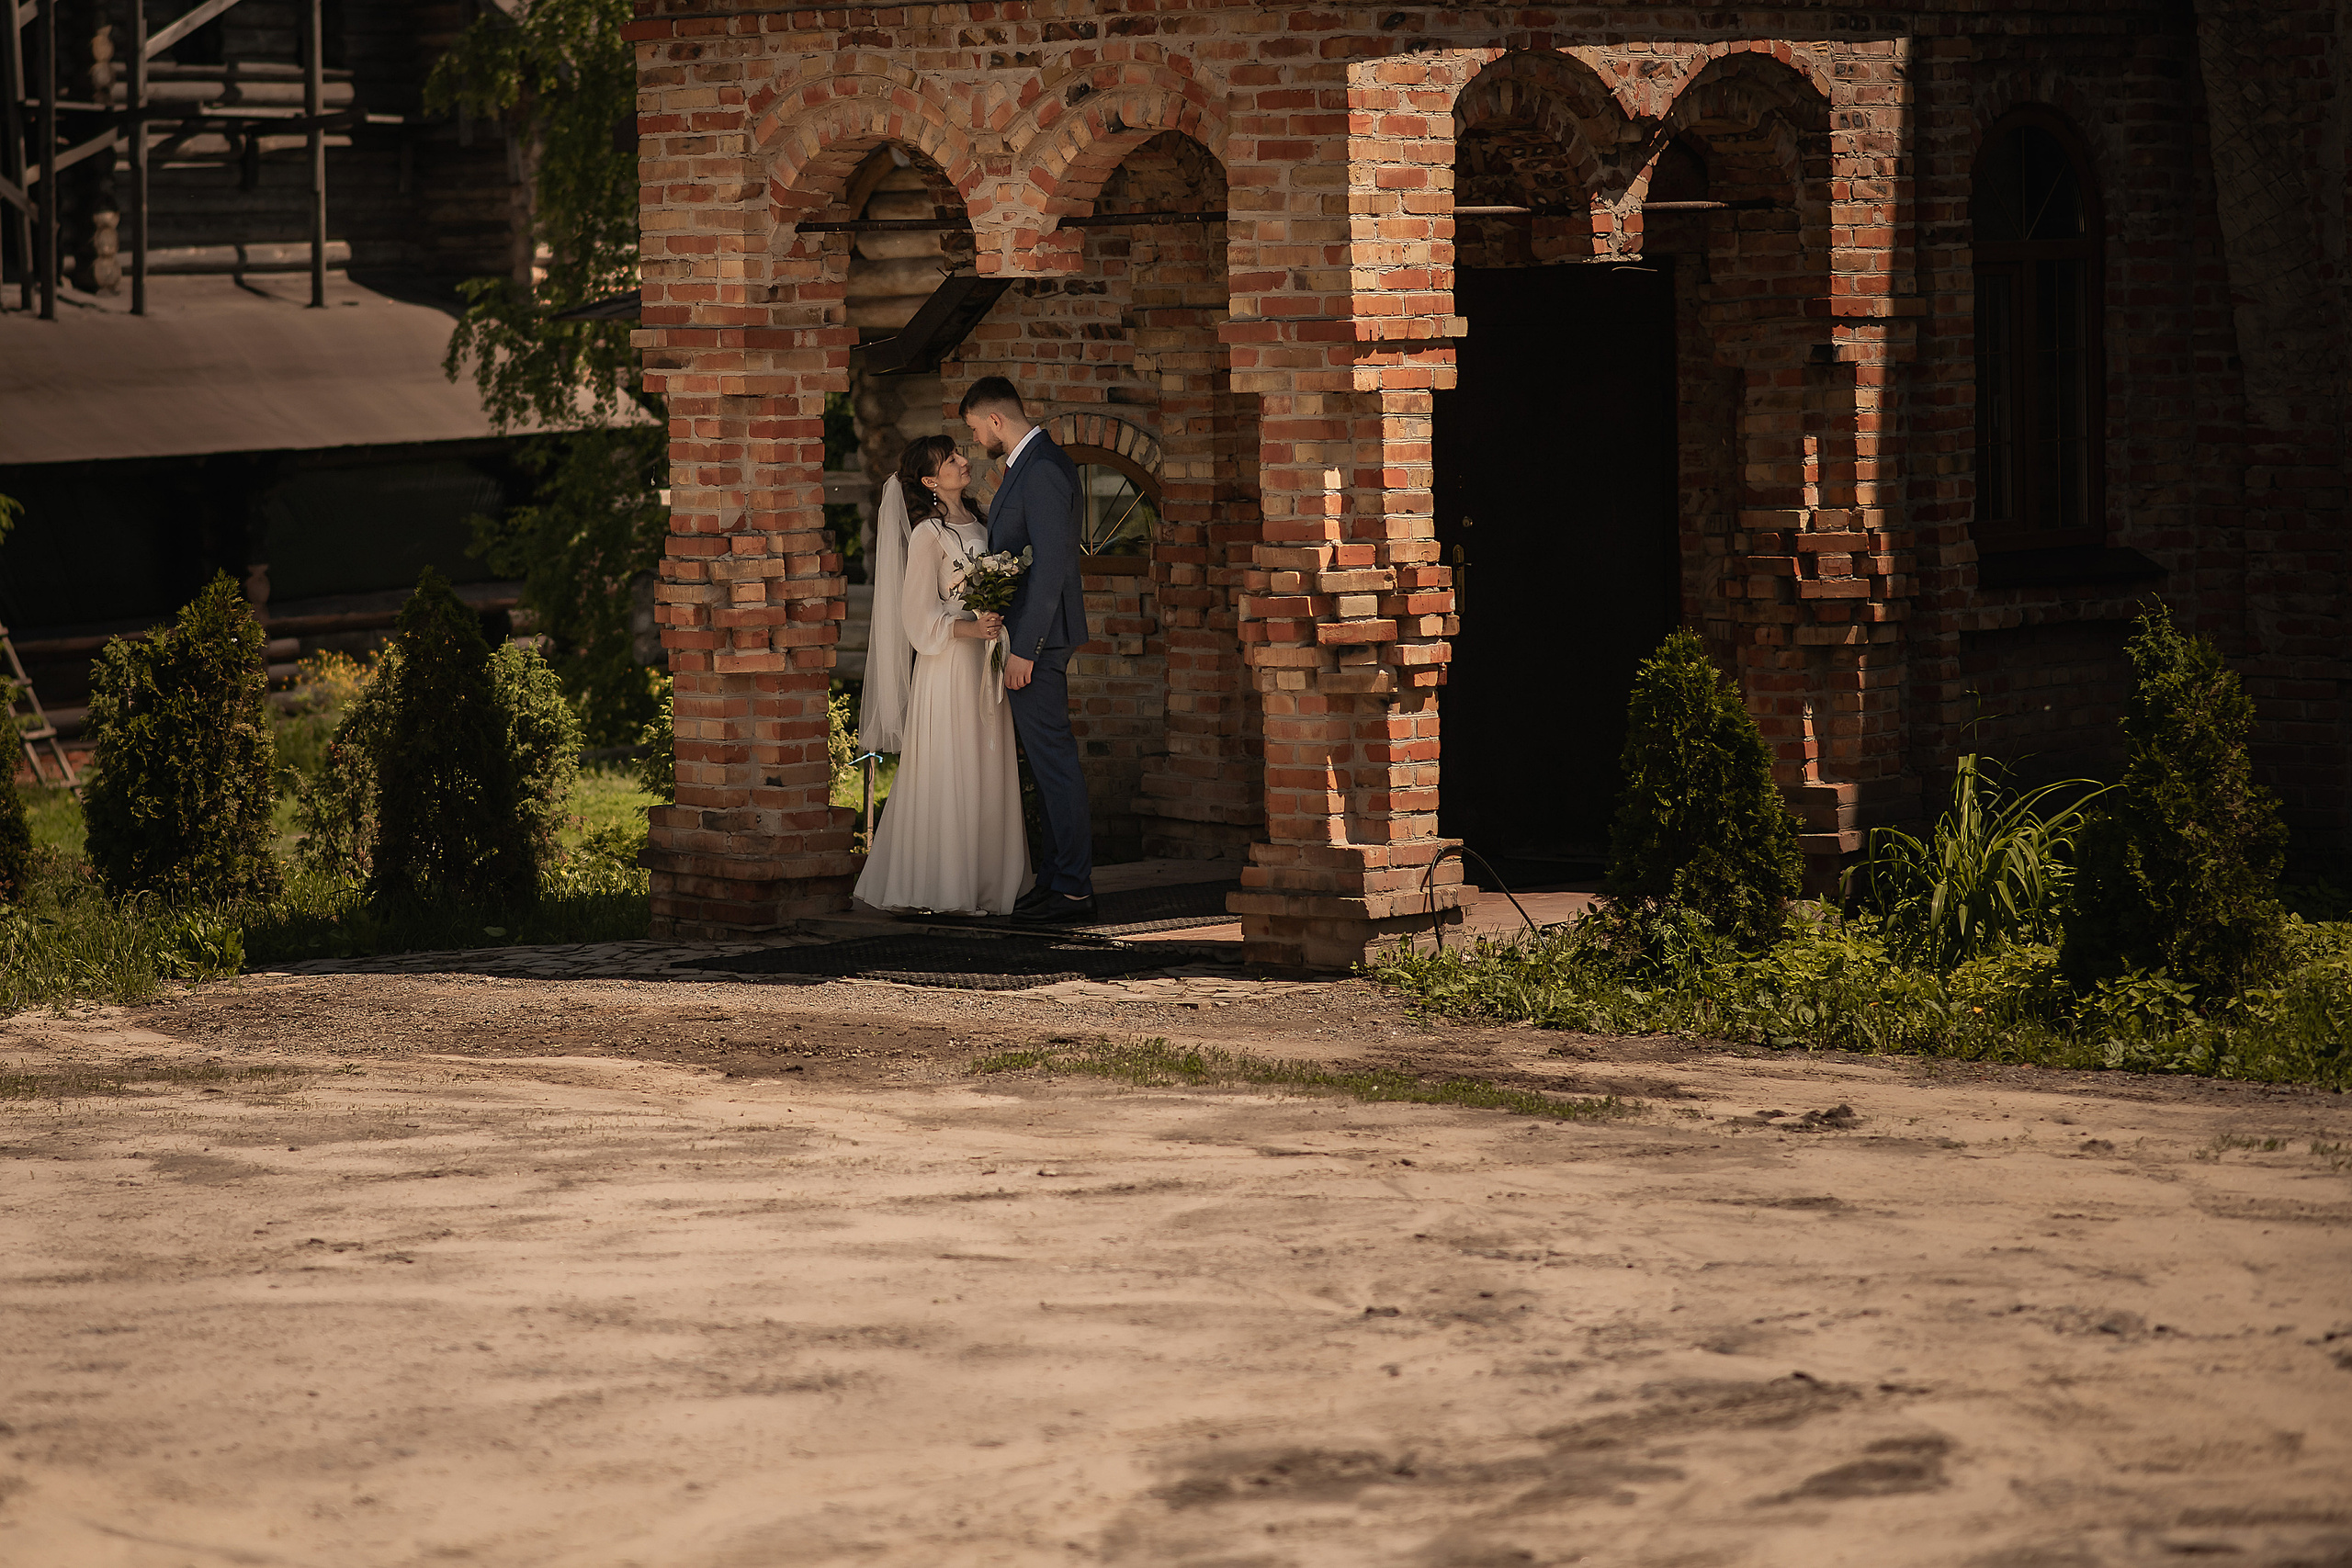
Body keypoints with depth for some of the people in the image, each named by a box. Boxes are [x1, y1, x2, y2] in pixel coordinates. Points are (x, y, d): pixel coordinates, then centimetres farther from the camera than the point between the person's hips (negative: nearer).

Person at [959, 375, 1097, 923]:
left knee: (1053, 760, -8)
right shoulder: (1031, 463, 15)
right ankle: (1057, 876, 18)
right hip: (1026, 636, 11)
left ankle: (1072, 890, -6)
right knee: (1048, 760, 13)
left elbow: (1050, 564, -22)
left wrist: (1024, 649, -22)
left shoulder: (1043, 469, -18)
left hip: (1038, 636, -11)